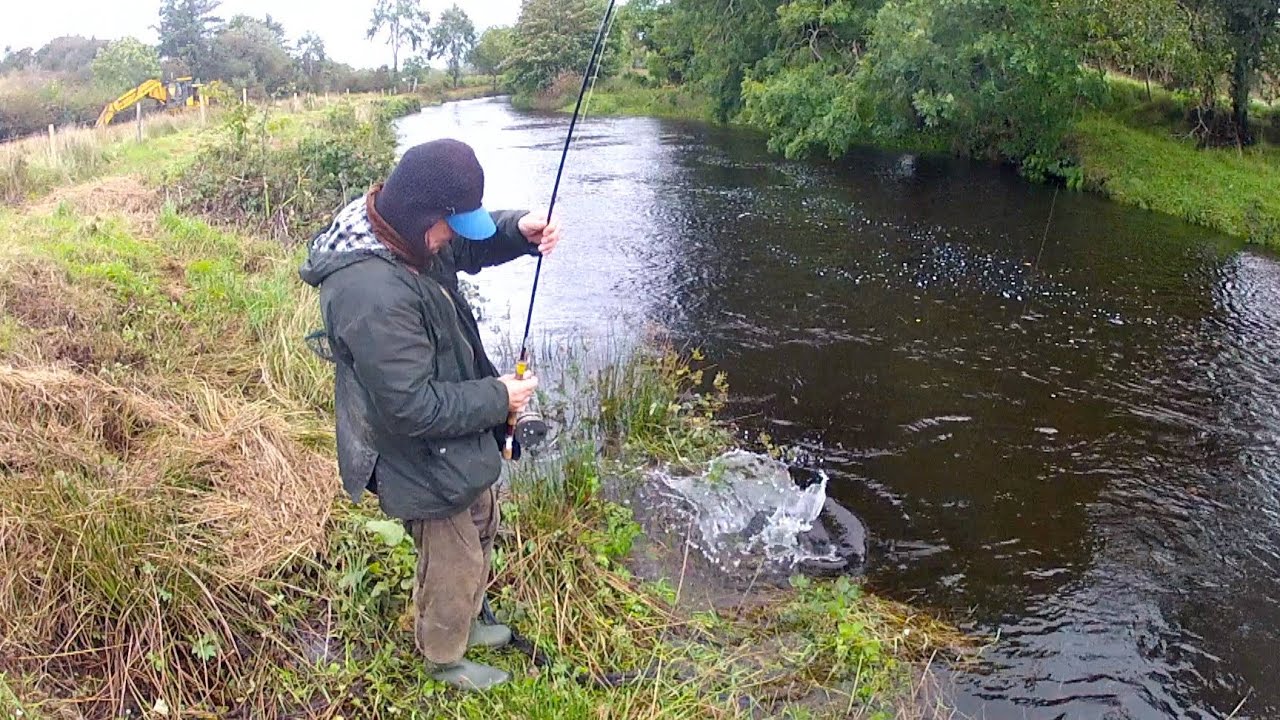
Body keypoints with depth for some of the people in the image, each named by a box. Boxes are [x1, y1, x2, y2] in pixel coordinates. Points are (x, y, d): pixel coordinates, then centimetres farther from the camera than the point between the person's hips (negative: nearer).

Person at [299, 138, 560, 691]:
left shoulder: (399, 228, -9)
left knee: (481, 527, 30)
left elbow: (471, 247, 10)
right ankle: (446, 660, 43)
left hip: (456, 441, 10)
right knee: (453, 565, 14)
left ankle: (466, 621, 56)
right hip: (425, 462, -9)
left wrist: (518, 230, -12)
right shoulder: (373, 294, -38)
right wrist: (496, 397, -21)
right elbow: (412, 406, -33)